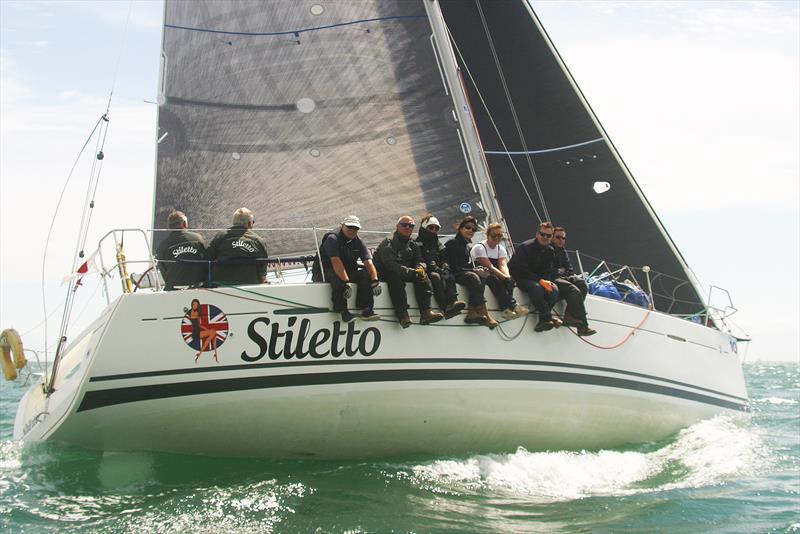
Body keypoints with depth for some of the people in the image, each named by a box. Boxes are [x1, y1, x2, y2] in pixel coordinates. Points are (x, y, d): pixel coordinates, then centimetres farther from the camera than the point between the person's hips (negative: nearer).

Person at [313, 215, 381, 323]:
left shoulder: (358, 243, 6)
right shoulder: (332, 239, -13)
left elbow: (368, 262, -5)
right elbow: (336, 261, -27)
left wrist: (375, 280, -23)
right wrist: (346, 282, -37)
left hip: (348, 272, 6)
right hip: (325, 273, -6)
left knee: (365, 274, -18)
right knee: (338, 277, -38)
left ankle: (366, 310, -24)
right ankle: (343, 311, -33)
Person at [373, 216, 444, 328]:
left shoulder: (413, 245, 16)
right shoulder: (387, 244, -8)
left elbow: (420, 261, 5)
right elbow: (391, 265, -24)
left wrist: (420, 268, -23)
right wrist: (412, 272, -34)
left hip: (407, 275, 6)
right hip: (385, 275, -6)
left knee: (422, 275, -19)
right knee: (396, 278, -37)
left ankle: (426, 312, -35)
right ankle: (403, 315, -48)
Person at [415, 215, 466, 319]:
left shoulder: (438, 244, 27)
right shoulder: (418, 243, 7)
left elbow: (444, 259, 21)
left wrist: (445, 267, -3)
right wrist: (432, 267, -16)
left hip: (439, 270, 5)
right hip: (426, 271, -5)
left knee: (450, 277, -27)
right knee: (435, 277, -37)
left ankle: (452, 302, -51)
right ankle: (446, 308, -52)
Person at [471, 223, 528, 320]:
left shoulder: (501, 249, 8)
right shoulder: (479, 247, -13)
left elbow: (503, 265, -12)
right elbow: (489, 267, -22)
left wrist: (508, 277, -33)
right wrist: (505, 277, -31)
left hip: (494, 277, 6)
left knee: (510, 279, -22)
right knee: (493, 279, -37)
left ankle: (506, 308, -41)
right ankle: (513, 305, -44)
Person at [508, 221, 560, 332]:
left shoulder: (550, 251, 6)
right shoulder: (525, 247, -15)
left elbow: (547, 272, 7)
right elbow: (521, 270, -21)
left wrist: (546, 281, -17)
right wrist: (540, 281, -26)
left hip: (539, 279, 7)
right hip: (519, 278, -7)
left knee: (554, 289, -21)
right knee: (536, 287, -37)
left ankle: (542, 321, -24)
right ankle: (547, 318, -34)